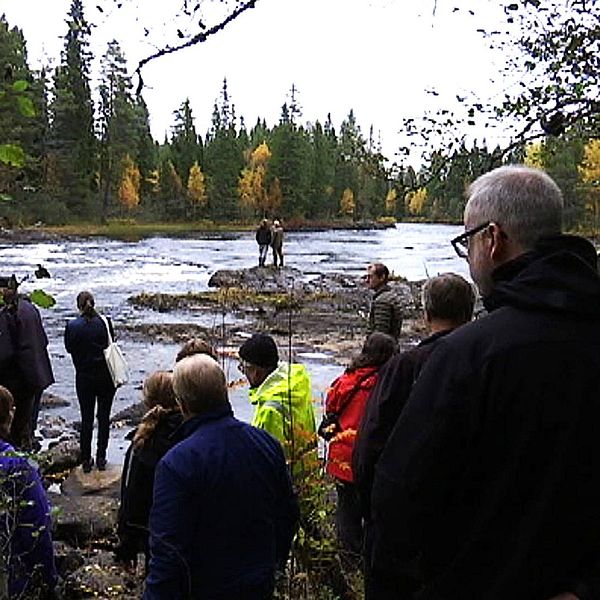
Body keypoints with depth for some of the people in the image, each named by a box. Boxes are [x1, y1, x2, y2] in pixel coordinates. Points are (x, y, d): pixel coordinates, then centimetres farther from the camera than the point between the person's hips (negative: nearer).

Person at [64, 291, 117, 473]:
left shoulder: (72, 326, -11)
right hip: (105, 375, 0)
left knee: (86, 419, 9)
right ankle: (101, 458, 14)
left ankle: (86, 460, 14)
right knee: (104, 417, 10)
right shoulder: (105, 322, -11)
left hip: (84, 377, 0)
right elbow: (111, 344, 1)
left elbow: (69, 348, 2)